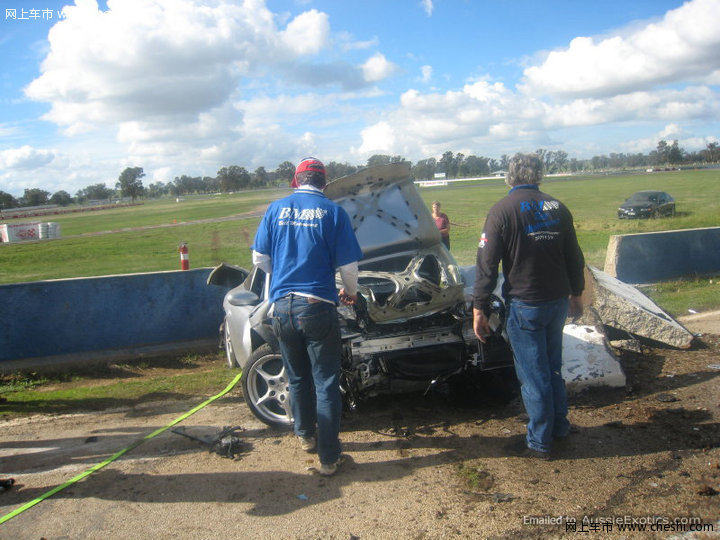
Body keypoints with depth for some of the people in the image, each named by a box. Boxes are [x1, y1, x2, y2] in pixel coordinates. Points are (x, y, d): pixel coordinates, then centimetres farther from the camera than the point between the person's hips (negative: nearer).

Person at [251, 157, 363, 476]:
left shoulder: (276, 209, 6)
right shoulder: (333, 212, -3)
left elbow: (260, 259, 10)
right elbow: (348, 266, -3)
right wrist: (351, 292, 17)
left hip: (282, 306, 4)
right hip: (317, 307, -3)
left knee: (297, 378, 21)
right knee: (326, 384, 6)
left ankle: (305, 435, 39)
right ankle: (329, 458, 12)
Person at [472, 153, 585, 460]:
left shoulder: (502, 210, -10)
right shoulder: (558, 208, 5)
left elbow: (487, 264, -13)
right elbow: (575, 258, 11)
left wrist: (479, 308, -9)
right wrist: (576, 294, 23)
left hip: (524, 304, -5)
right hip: (558, 301, 6)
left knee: (532, 374, 4)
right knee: (552, 366, 21)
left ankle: (539, 442, 14)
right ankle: (559, 426, 34)